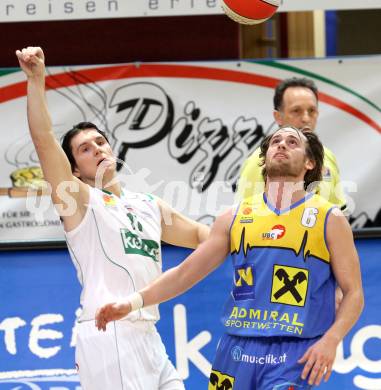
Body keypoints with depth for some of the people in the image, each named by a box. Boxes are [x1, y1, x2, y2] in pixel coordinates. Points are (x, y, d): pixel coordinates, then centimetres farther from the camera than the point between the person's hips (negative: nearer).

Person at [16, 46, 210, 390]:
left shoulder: (150, 206, 21)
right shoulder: (80, 199, 2)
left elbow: (198, 233, 34)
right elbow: (44, 140, -11)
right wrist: (37, 80, -20)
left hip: (147, 334, 7)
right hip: (108, 333, -7)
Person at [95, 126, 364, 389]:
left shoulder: (329, 219, 4)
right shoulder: (236, 218, 12)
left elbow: (354, 294, 2)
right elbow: (185, 272, 12)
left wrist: (330, 340, -15)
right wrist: (133, 303, 0)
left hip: (294, 355, -3)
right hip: (237, 348, 4)